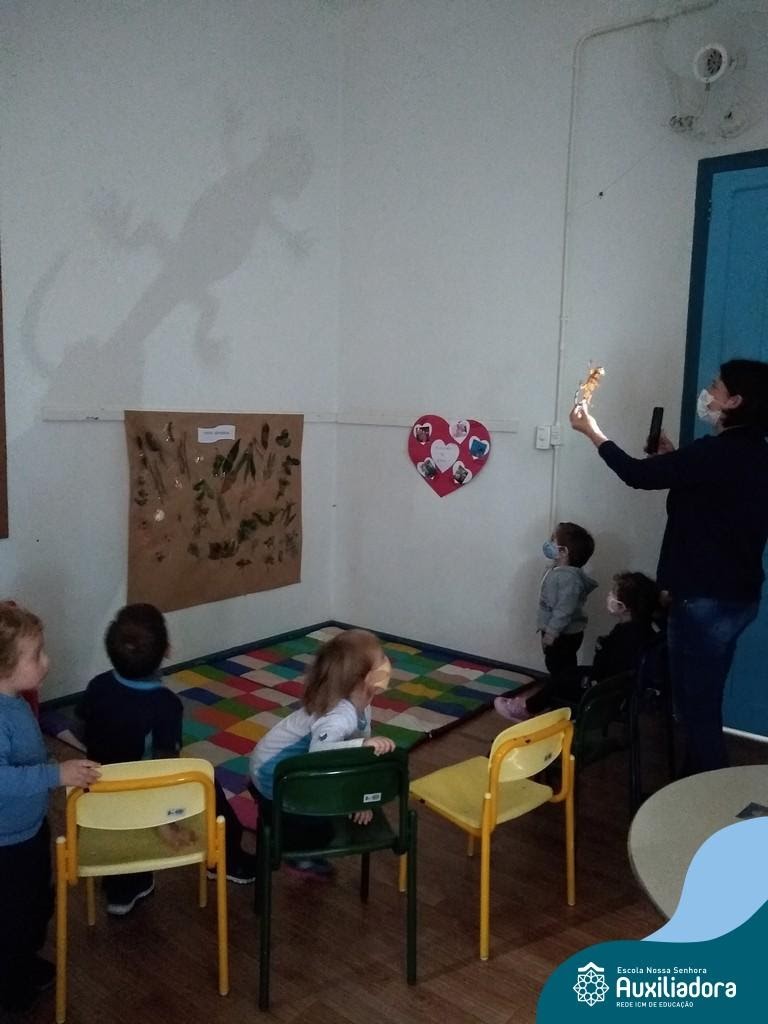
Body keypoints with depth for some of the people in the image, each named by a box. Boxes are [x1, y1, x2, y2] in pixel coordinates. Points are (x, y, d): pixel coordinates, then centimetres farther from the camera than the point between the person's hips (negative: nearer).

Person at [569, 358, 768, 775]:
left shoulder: (720, 452, -21)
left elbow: (639, 474, -15)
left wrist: (591, 431, -3)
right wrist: (673, 459, 13)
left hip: (706, 598, -10)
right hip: (734, 595, 10)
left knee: (696, 703, 2)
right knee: (703, 699, 20)